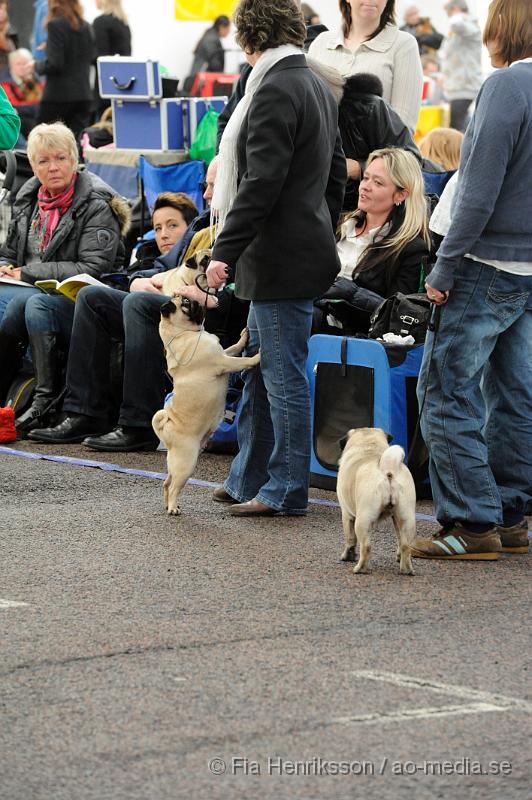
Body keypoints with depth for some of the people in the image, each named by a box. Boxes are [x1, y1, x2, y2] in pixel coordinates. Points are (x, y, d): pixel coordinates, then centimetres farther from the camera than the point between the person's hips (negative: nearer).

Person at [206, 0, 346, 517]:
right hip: (305, 250, 10)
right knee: (260, 370, 17)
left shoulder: (276, 90, -17)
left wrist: (225, 251, -22)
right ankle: (248, 480, 25)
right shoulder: (317, 87, 14)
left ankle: (287, 490, 4)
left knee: (284, 375, -2)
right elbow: (336, 174, 21)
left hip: (282, 259, -10)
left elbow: (262, 181, -23)